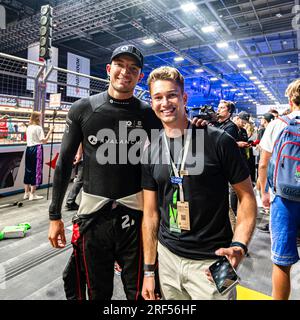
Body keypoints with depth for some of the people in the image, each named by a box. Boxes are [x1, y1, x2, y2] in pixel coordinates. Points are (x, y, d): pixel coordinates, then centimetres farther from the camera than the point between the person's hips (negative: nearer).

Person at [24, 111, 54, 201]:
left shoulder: (29, 127, 13)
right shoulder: (38, 128, -10)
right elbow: (44, 140, -15)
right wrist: (50, 131, -11)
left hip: (29, 149, 8)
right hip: (36, 150, -8)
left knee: (28, 170, 12)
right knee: (36, 170, -2)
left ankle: (27, 193, 20)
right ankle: (32, 194, 3)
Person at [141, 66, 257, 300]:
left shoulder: (219, 141, -12)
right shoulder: (150, 153, 0)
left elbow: (246, 196, -5)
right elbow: (150, 213, 3)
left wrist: (239, 245, -20)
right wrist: (149, 270, 4)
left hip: (211, 261, -3)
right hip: (167, 256, 4)